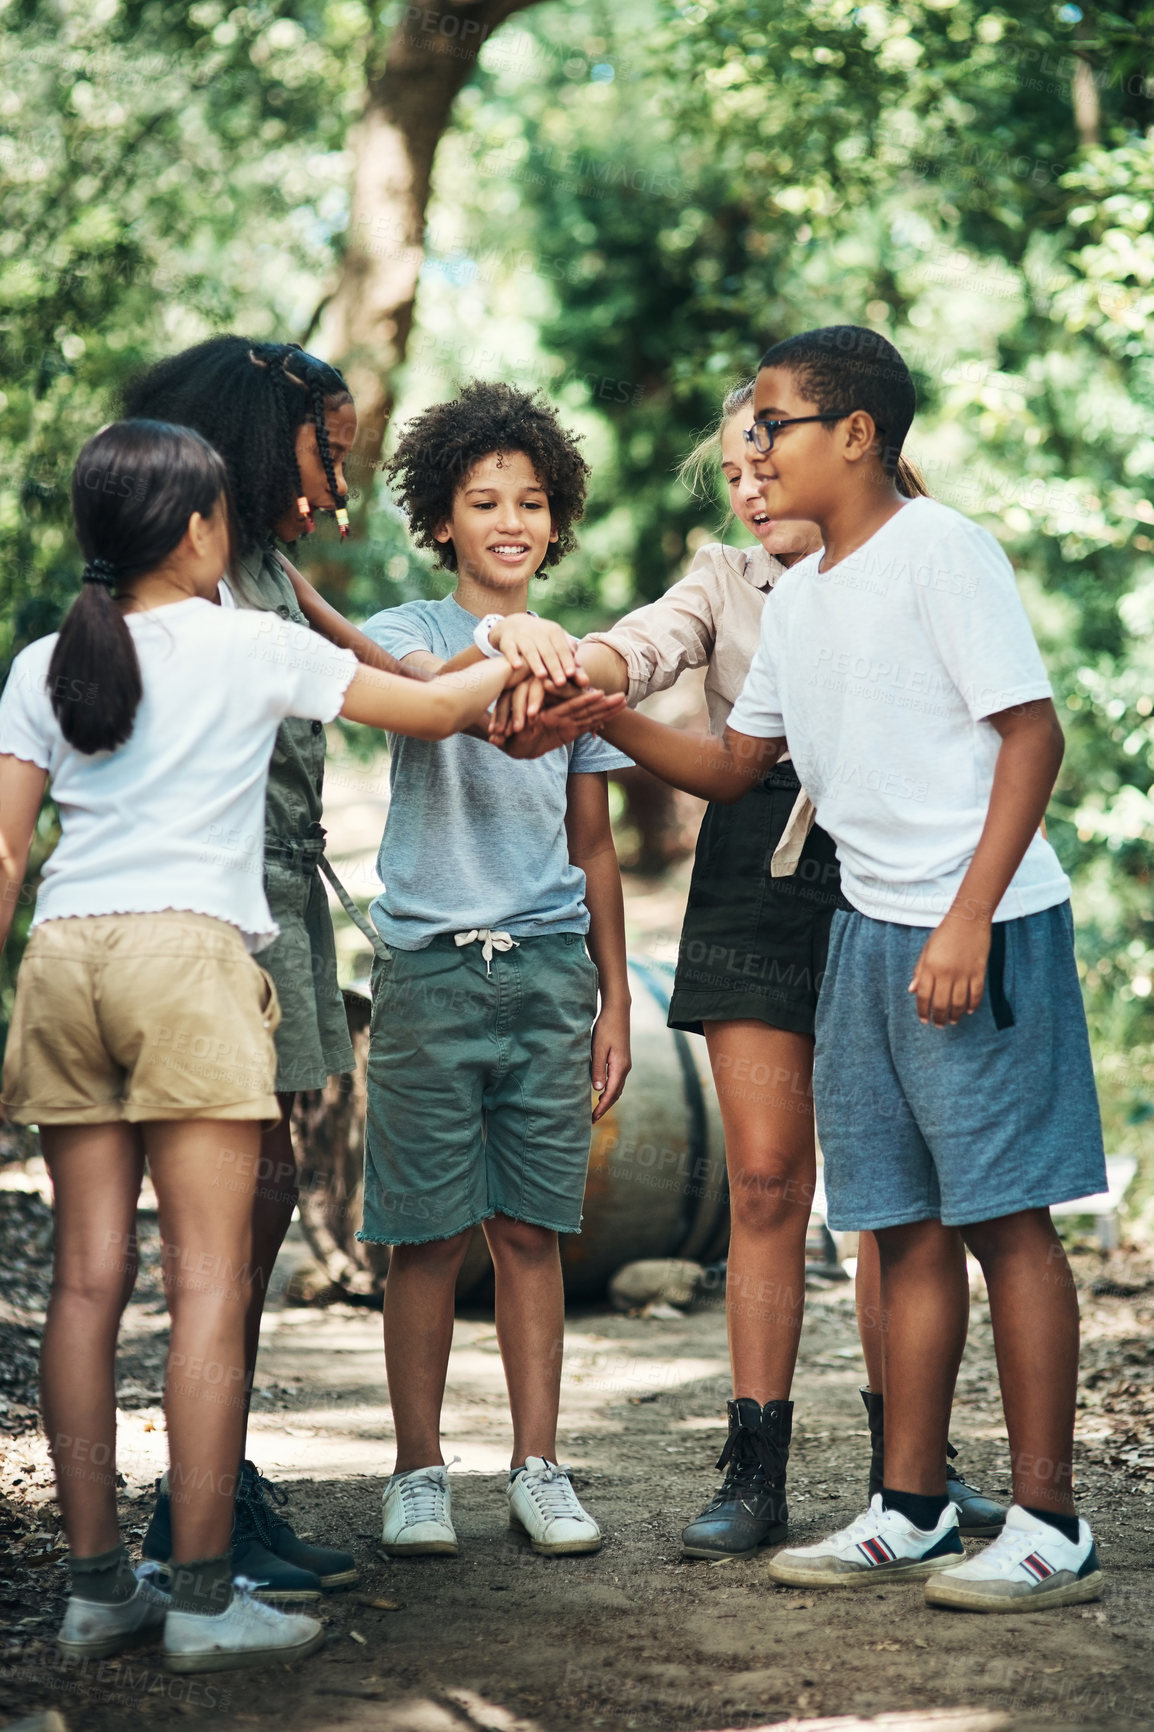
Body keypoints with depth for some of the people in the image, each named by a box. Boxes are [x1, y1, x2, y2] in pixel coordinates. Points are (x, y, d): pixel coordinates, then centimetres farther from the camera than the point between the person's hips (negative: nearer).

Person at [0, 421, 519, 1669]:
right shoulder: (252, 646, 3)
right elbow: (429, 711, 11)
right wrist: (511, 662, 30)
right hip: (188, 953, -5)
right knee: (209, 1279, -3)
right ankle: (201, 1597, -3)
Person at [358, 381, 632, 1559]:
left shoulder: (576, 664, 14)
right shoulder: (406, 632, 3)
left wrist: (615, 997, 14)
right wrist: (502, 647, -45)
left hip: (551, 966, 3)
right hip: (431, 963, -3)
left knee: (531, 1229, 5)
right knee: (428, 1233, 0)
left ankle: (538, 1469, 12)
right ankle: (418, 1472, 10)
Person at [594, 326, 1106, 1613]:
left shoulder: (940, 550, -7)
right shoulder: (799, 598, 16)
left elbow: (1032, 734, -12)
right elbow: (736, 767, 21)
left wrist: (967, 920, -18)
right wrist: (612, 721, 4)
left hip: (979, 931, -8)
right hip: (867, 929, 8)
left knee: (1002, 1211, -5)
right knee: (907, 1224, 9)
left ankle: (1049, 1526, 0)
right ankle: (912, 1512, 16)